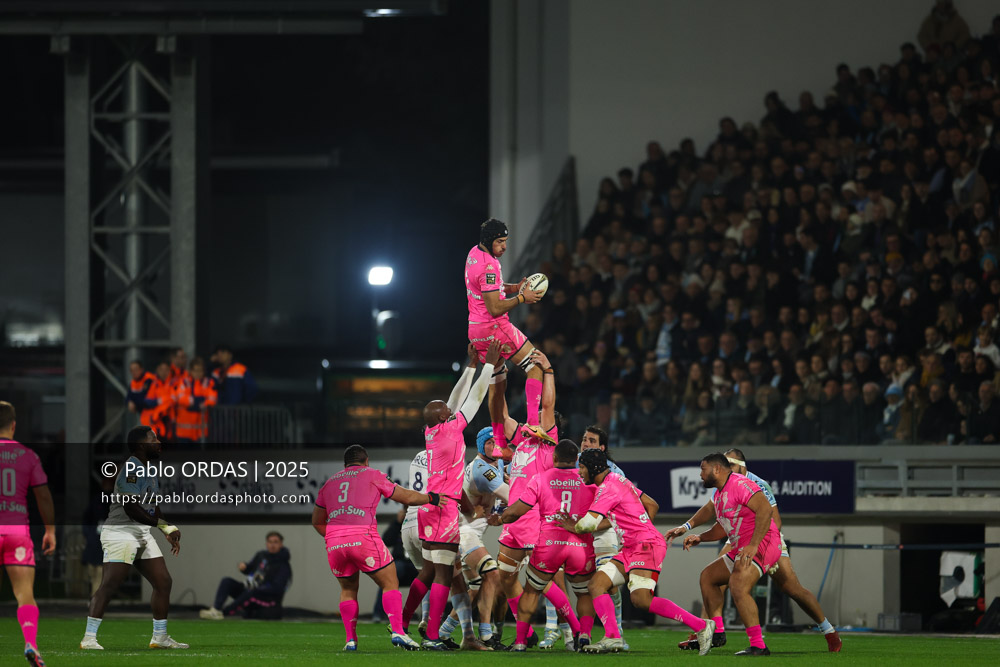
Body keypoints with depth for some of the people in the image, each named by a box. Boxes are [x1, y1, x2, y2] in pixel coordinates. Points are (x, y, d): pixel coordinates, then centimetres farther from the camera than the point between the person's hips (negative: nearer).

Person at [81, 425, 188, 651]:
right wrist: (163, 525, -20)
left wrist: (170, 532, 19)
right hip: (121, 531, -10)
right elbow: (131, 508, -22)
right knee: (109, 585, -17)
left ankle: (160, 637, 19)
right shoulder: (131, 469, -15)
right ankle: (89, 638, -19)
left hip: (142, 534, 10)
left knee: (163, 582, 10)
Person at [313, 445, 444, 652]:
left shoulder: (329, 484, 23)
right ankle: (398, 631, -9)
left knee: (348, 589, 22)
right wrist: (431, 498, 33)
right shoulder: (372, 475, 12)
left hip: (334, 542, 4)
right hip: (363, 538, -4)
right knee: (390, 584, 6)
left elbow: (317, 521, 28)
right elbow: (406, 497, 17)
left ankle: (351, 639, 12)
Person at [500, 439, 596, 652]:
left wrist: (501, 518, 22)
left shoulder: (541, 479, 5)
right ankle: (584, 633, -4)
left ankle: (520, 640, 12)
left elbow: (517, 510, 3)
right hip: (581, 545, 1)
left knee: (531, 592, 18)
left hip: (549, 543, -1)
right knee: (585, 594, 20)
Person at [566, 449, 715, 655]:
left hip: (646, 545, -11)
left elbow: (588, 524, -17)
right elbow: (652, 505, 26)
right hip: (631, 549, 11)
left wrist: (575, 527, 4)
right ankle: (612, 637, -12)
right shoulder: (619, 481, 19)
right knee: (597, 583, 1)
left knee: (641, 599, -23)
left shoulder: (608, 488, -11)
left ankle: (701, 626, -17)